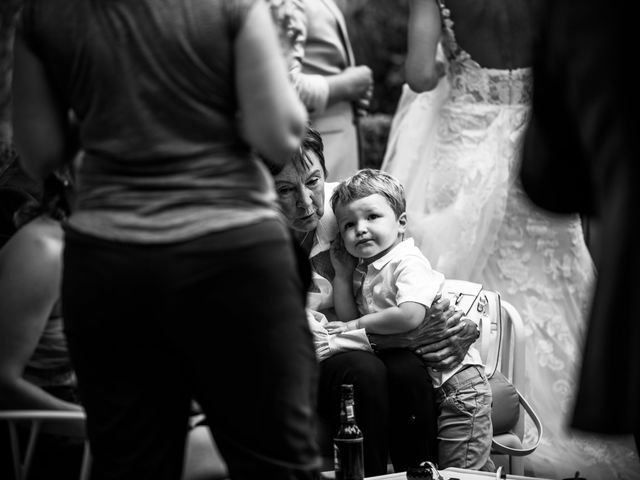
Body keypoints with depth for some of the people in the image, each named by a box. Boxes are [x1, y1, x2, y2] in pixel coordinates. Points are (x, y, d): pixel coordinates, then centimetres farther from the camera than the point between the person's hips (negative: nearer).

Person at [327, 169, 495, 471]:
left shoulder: (408, 262, -17)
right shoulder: (362, 270, 9)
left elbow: (410, 316, -32)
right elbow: (348, 321, 4)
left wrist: (358, 324, -19)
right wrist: (341, 274, 0)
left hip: (454, 380, -9)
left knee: (462, 470, -7)